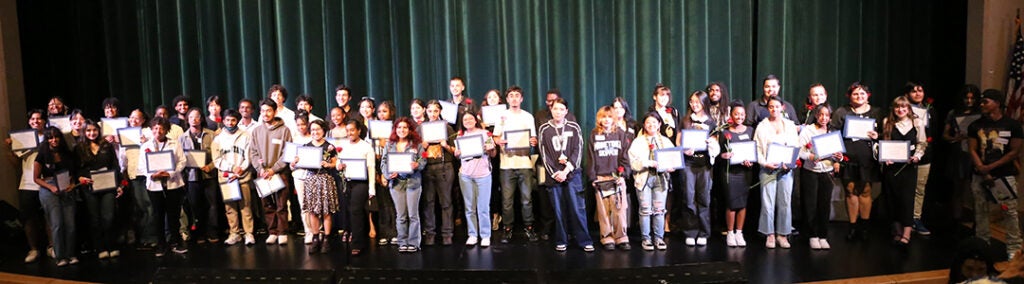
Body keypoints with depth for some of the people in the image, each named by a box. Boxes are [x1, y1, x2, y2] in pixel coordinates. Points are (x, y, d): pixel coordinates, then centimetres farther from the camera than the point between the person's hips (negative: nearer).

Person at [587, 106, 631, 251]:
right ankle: (607, 238, 8)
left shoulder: (621, 134, 8)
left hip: (617, 177, 0)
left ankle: (621, 237, 6)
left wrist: (623, 174, -5)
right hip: (600, 178, 0)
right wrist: (592, 177, 0)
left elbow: (625, 156, 5)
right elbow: (591, 157, 6)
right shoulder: (594, 135, 8)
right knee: (603, 210, 0)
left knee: (620, 208, -4)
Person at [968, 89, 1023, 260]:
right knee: (980, 211, 8)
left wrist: (990, 167, -12)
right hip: (980, 176, 3)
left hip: (1004, 176, -3)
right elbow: (972, 150, 1)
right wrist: (982, 171, -11)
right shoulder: (976, 126, 5)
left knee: (1010, 212, -3)